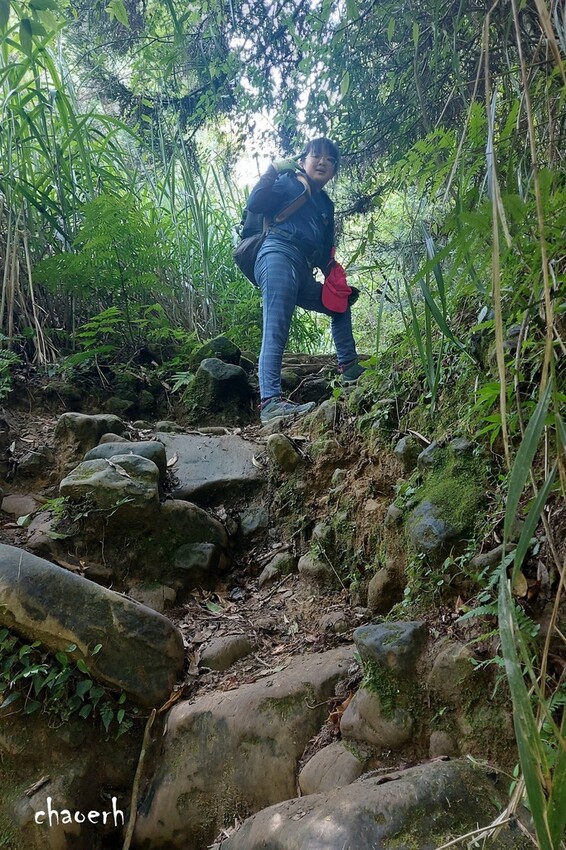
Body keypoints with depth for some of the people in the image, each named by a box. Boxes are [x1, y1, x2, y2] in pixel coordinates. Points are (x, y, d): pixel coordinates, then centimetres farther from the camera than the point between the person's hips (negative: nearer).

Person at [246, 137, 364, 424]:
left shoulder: (326, 204, 29)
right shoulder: (288, 183, 10)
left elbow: (326, 253, 27)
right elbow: (254, 204, -5)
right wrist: (273, 170, -6)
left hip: (302, 272, 8)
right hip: (278, 256, -8)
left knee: (340, 304, 20)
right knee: (276, 330, -21)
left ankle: (349, 367, 27)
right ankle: (270, 401, -32)